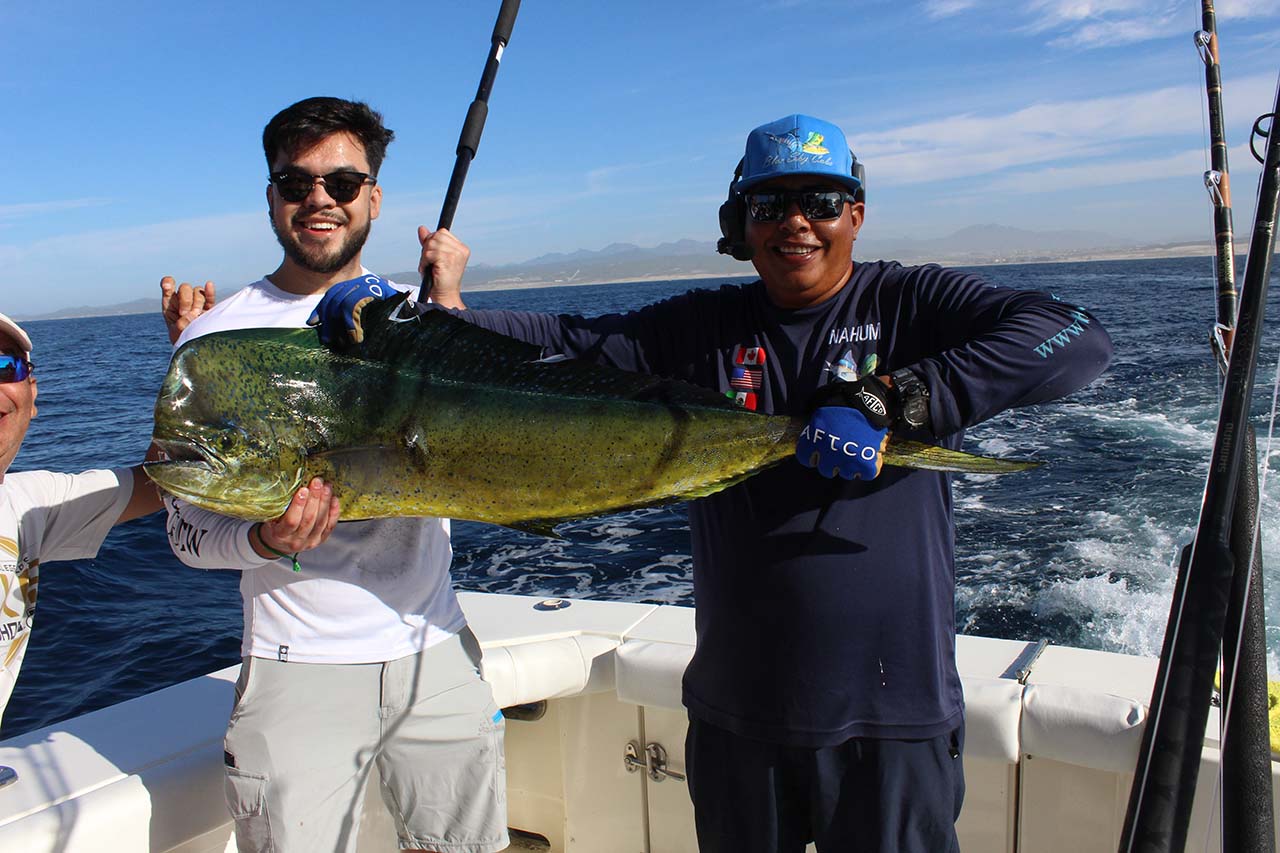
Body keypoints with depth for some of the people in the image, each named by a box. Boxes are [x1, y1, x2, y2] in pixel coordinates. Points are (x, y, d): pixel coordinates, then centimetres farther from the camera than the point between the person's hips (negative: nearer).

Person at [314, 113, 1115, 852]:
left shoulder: (911, 303, -4)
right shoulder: (703, 326, 5)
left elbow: (1078, 339, -18)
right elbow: (566, 342, -3)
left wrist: (889, 405, -26)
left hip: (892, 718, -3)